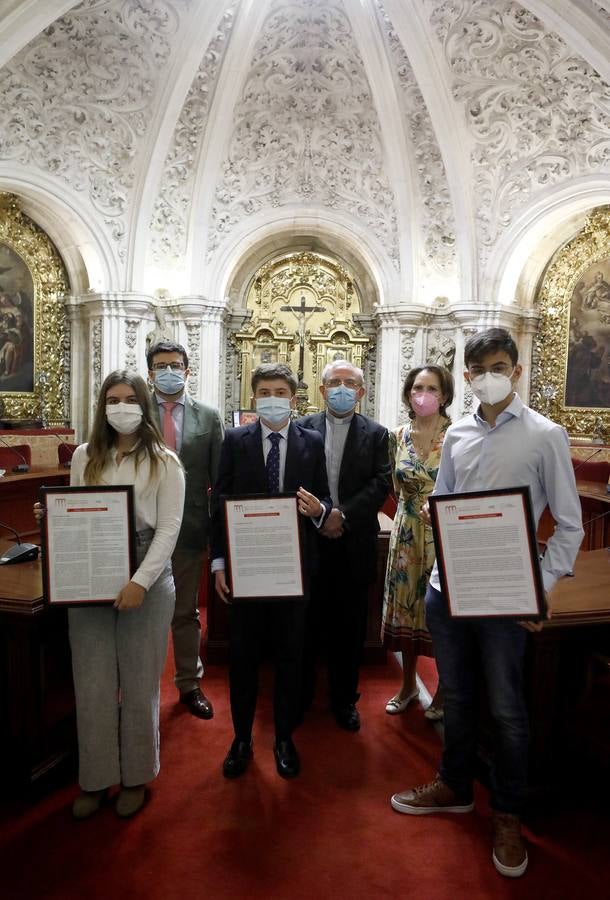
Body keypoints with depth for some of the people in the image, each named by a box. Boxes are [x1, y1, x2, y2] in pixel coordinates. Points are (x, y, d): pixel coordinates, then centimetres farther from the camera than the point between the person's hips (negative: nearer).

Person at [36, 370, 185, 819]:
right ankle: (95, 777, 28)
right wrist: (51, 514, -8)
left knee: (139, 682, 9)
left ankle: (136, 775, 29)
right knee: (92, 683, 9)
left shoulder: (164, 461, -3)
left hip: (147, 579, -2)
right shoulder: (85, 456, 7)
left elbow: (169, 527, -8)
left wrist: (140, 582, -17)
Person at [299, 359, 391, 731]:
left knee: (350, 627, 11)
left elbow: (381, 484, -6)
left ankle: (345, 699, 28)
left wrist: (344, 515, -17)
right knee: (307, 623, 11)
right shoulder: (302, 429, 4)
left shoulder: (376, 434, 3)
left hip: (354, 543, 0)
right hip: (309, 540, 0)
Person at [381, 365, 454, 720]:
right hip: (408, 533, 4)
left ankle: (443, 691, 27)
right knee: (406, 606, 13)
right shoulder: (398, 437, 3)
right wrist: (414, 509, 3)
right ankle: (408, 685, 33)